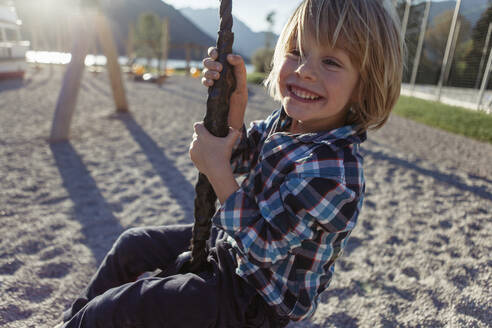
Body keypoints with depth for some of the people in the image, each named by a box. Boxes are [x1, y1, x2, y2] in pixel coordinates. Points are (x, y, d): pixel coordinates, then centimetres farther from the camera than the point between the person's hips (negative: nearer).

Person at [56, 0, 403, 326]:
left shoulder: (332, 170, -34)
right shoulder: (289, 119, -8)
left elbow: (265, 246, -28)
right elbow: (238, 157, 4)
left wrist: (216, 170, -27)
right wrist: (235, 99, -13)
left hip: (255, 299, -8)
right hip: (229, 242, 8)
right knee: (130, 245, 18)